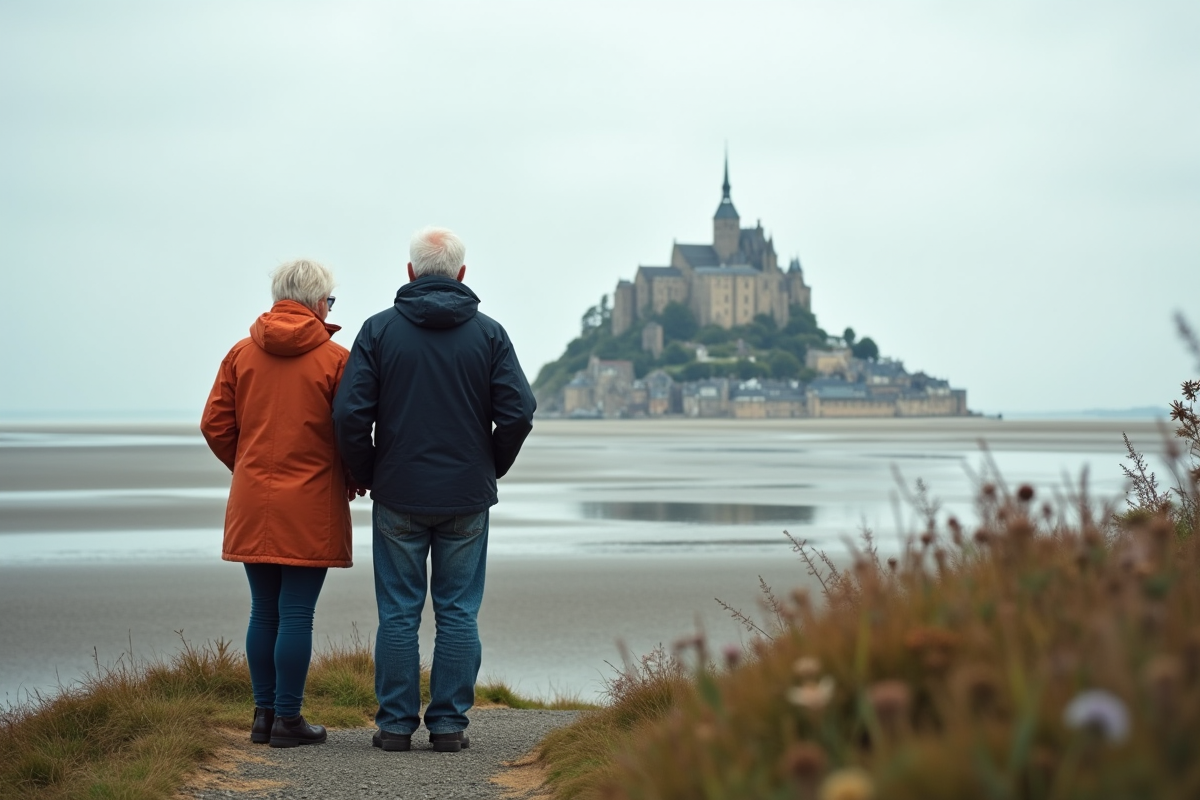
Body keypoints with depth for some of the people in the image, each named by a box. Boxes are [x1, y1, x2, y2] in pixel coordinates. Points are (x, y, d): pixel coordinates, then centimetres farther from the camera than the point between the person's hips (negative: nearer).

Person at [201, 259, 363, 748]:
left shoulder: (241, 354, 5)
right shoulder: (335, 359, -7)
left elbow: (215, 425, 5)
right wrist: (352, 480, 10)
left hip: (252, 505, 4)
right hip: (311, 506, -4)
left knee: (263, 612, 12)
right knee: (296, 615, -1)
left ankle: (264, 714, 16)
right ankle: (287, 719, 1)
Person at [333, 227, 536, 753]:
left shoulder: (379, 330, -2)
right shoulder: (488, 334, 0)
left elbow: (350, 413, -8)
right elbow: (518, 412, -5)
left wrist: (365, 474, 7)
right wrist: (491, 469, 11)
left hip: (398, 496, 0)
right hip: (467, 497, 1)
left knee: (398, 613, 5)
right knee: (458, 613, 6)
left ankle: (395, 723, 7)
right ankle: (449, 723, 6)